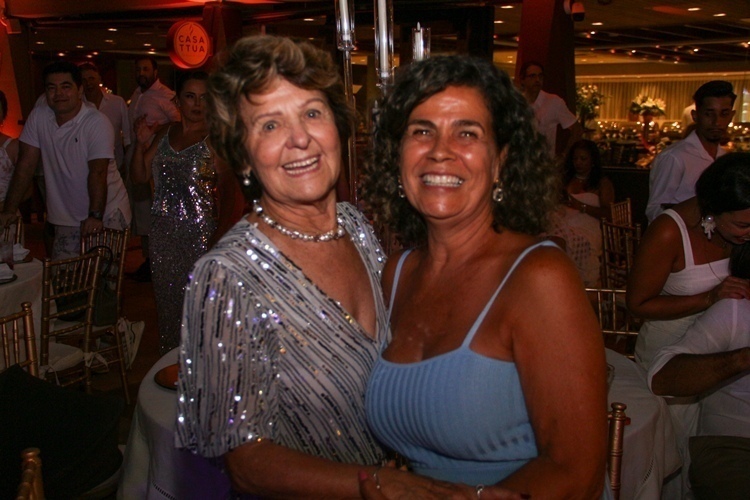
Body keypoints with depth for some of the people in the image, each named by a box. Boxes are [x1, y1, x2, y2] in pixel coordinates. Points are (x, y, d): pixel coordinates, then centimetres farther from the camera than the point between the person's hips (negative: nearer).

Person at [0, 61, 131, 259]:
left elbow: (98, 172, -19)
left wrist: (96, 215, -25)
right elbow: (25, 165, 2)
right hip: (66, 219, 4)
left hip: (106, 214, -4)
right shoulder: (38, 116, 1)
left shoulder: (97, 122, -13)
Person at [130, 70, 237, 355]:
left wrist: (218, 240, -21)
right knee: (167, 299, 14)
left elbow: (228, 196, -12)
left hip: (199, 234, -5)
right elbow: (140, 177, 12)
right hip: (163, 233, 6)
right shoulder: (164, 135, 9)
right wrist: (141, 144, -4)